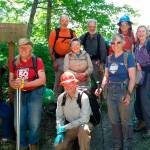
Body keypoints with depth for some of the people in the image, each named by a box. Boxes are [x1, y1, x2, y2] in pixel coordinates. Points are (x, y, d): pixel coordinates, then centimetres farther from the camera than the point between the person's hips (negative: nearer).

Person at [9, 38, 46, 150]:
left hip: (34, 93, -3)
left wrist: (25, 83, -23)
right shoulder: (14, 63, 6)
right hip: (20, 94, 4)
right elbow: (11, 80, 9)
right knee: (18, 122, 2)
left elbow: (42, 80, -15)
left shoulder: (37, 61, -7)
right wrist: (15, 84, -16)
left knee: (34, 122, -2)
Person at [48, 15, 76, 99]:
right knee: (58, 80, 3)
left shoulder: (72, 33, 5)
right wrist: (54, 61, -12)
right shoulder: (54, 32, -1)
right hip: (58, 59, -2)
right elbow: (51, 47, -4)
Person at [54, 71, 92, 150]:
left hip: (83, 124, -3)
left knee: (83, 129, -37)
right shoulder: (61, 97, -6)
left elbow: (84, 119, -22)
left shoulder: (83, 97, -19)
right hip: (70, 127, 3)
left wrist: (65, 127, -22)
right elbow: (59, 117, 1)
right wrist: (60, 131, -15)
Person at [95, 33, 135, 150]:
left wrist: (129, 94, -20)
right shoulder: (109, 58, 10)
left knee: (126, 121, 4)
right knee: (114, 120, 13)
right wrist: (101, 88, 0)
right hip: (111, 92, 5)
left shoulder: (128, 57, -6)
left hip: (124, 92, -5)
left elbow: (132, 78, -10)